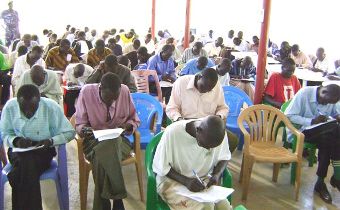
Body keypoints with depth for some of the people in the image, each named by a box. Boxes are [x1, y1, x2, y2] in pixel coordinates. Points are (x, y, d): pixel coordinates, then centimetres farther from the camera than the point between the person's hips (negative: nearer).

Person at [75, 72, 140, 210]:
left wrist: (129, 125, -15)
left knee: (102, 156, -34)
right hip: (94, 140, -1)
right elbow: (79, 124, -1)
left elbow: (135, 120, 7)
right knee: (106, 151, -36)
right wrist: (84, 129, -24)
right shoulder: (86, 92, -10)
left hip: (118, 140, 1)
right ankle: (117, 199, -22)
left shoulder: (125, 91, -6)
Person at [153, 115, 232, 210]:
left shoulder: (217, 132, -12)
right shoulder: (173, 132, -24)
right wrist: (186, 181, -27)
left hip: (203, 180, 4)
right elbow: (160, 167, -14)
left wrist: (217, 175, -14)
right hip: (173, 181, -4)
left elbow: (224, 157, 6)